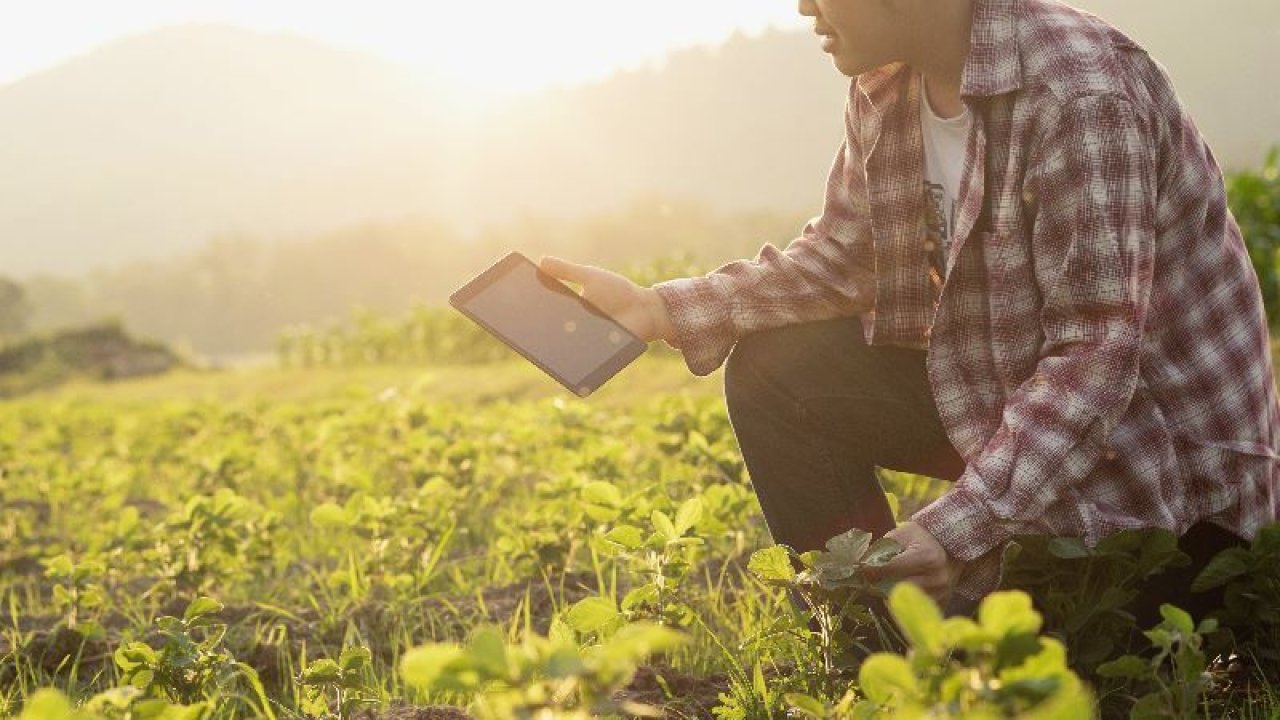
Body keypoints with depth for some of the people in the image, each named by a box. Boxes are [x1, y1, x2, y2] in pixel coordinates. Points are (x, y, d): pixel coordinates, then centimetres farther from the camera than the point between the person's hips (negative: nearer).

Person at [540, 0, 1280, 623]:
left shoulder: (1082, 95, -30)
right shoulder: (885, 90, -5)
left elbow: (1097, 358, -31)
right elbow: (839, 257, 6)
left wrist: (956, 529, -37)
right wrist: (658, 307, -5)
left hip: (1168, 436, -7)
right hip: (999, 383, 7)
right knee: (775, 371, -3)